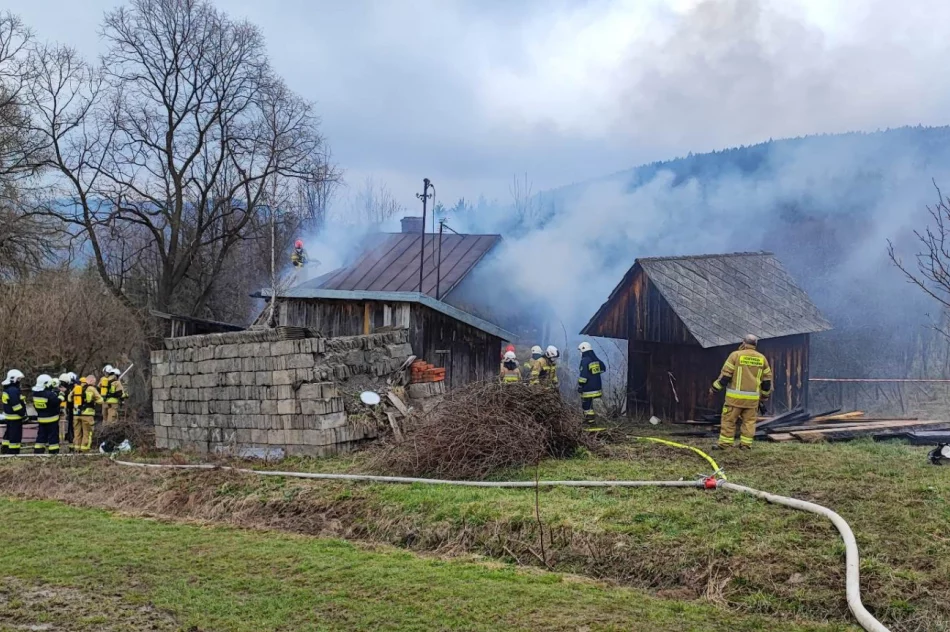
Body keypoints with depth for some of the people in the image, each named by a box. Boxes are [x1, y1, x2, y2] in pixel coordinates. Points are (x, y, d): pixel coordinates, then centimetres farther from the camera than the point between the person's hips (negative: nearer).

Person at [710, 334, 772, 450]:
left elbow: (725, 375, -7)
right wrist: (765, 394, 27)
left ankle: (725, 443, 2)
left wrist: (715, 388, 3)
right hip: (753, 397, 3)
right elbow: (767, 379, 14)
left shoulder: (736, 355, -5)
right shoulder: (762, 358, 7)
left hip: (735, 396, -3)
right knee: (749, 421, 10)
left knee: (729, 419, 2)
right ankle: (746, 444, 8)